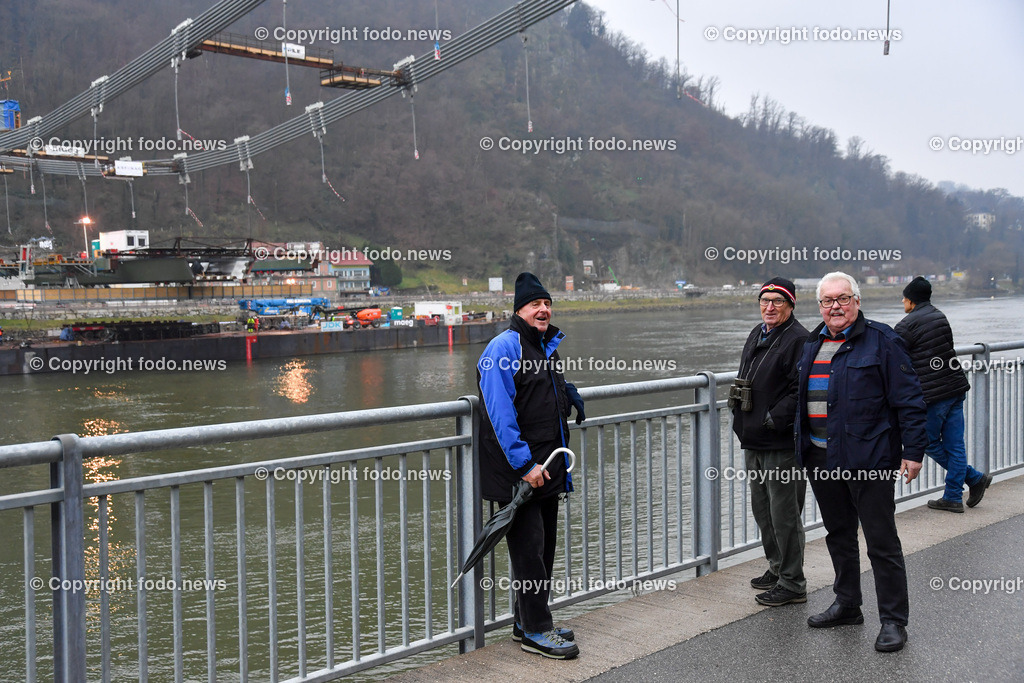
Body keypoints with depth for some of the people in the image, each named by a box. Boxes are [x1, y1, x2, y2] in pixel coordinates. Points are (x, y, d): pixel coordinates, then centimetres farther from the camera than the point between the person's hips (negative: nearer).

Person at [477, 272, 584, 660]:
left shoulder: (549, 346, 16)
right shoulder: (504, 348, -12)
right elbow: (500, 414, -19)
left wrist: (569, 394, 13)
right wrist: (525, 464, -22)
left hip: (546, 468, 9)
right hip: (517, 471, -9)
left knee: (544, 546, 13)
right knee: (528, 548, -4)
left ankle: (529, 623, 25)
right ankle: (535, 632, 6)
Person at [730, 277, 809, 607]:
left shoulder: (799, 340, -12)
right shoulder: (757, 335, 16)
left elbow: (801, 391, -20)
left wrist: (774, 419, -21)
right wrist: (742, 420, 15)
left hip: (783, 443, -9)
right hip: (754, 442, 9)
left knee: (784, 512, -3)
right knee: (762, 508, 18)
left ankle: (792, 584, 7)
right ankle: (777, 569, 33)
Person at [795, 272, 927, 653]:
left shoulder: (881, 340, -7)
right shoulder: (813, 344, 13)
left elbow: (908, 400, -8)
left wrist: (913, 451, -12)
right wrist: (804, 447, 19)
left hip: (869, 459, -7)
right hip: (821, 458, 7)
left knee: (882, 542, -1)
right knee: (839, 536, 18)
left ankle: (893, 621, 9)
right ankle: (847, 606, 32)